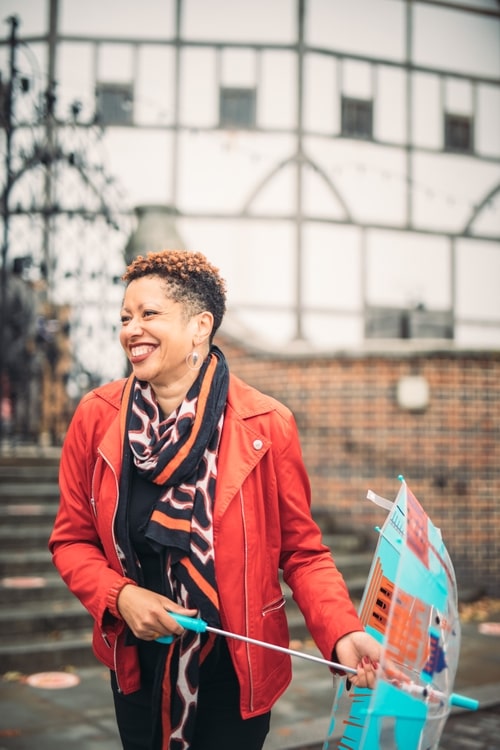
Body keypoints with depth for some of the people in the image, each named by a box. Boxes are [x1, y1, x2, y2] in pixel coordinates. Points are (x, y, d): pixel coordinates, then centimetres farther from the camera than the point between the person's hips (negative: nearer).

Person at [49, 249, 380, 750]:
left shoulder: (266, 425, -16)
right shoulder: (96, 417, -9)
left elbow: (302, 552, -10)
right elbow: (71, 540, 0)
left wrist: (342, 633, -25)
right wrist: (120, 596, -18)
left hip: (235, 671, -2)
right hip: (136, 666, 3)